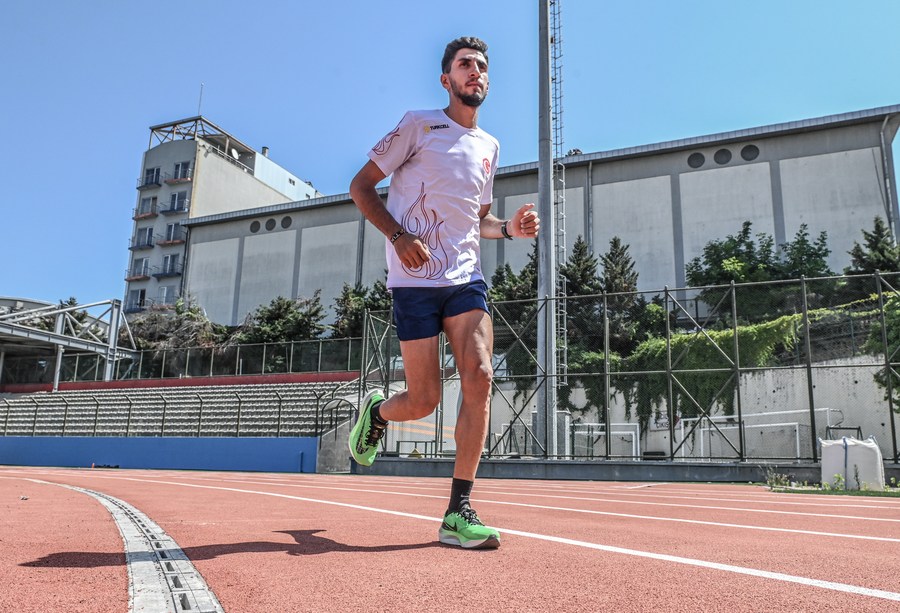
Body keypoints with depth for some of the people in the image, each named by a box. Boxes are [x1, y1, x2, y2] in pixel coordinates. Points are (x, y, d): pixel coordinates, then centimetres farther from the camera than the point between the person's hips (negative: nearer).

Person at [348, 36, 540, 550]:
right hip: (416, 279, -4)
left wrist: (510, 228, 5)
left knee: (479, 377, -14)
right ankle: (375, 412, 33)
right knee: (424, 400, -4)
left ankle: (459, 512, -5)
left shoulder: (489, 147, 18)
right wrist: (400, 236, -14)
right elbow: (361, 187, 2)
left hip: (466, 277, 4)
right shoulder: (419, 124, 2)